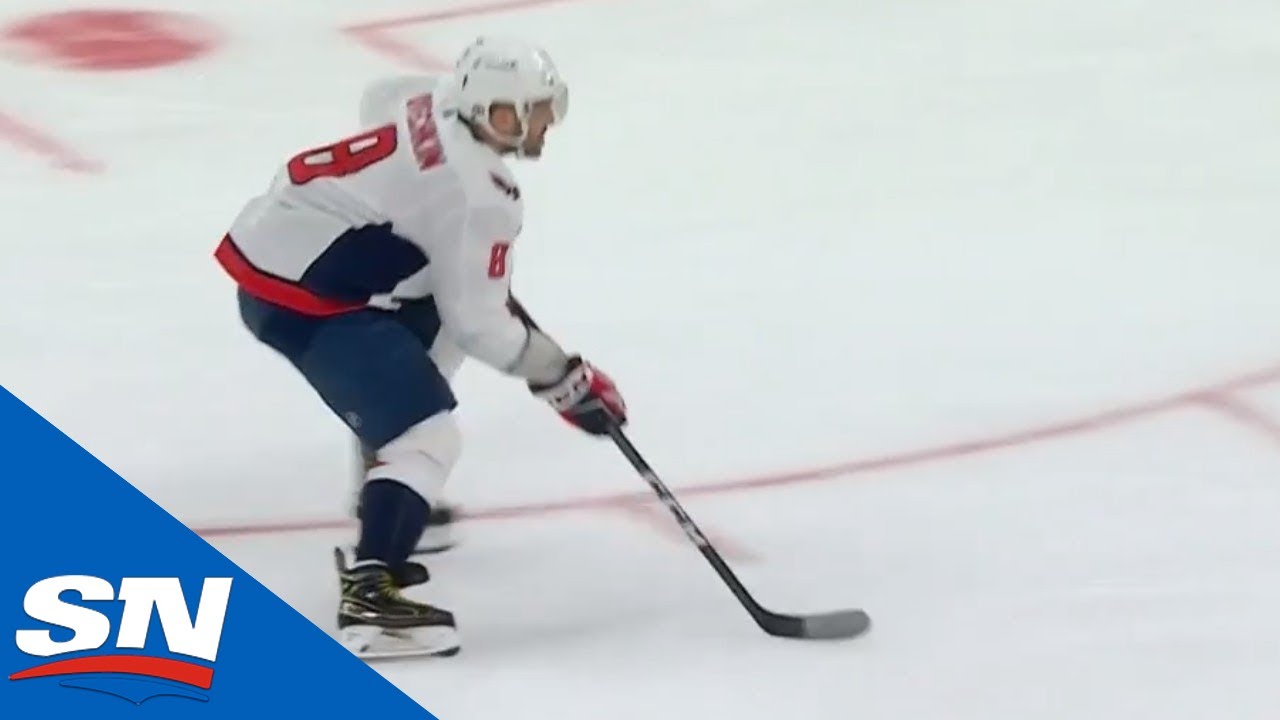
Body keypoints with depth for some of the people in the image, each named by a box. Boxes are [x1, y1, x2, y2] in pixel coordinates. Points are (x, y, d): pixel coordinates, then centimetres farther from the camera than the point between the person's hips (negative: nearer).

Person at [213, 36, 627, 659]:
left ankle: (396, 499, 40)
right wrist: (567, 382, -5)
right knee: (426, 435, -17)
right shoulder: (478, 197, -20)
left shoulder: (435, 104, 5)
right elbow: (480, 324, -16)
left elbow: (380, 101, 30)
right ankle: (368, 597, -28)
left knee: (430, 328, 30)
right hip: (299, 297, -10)